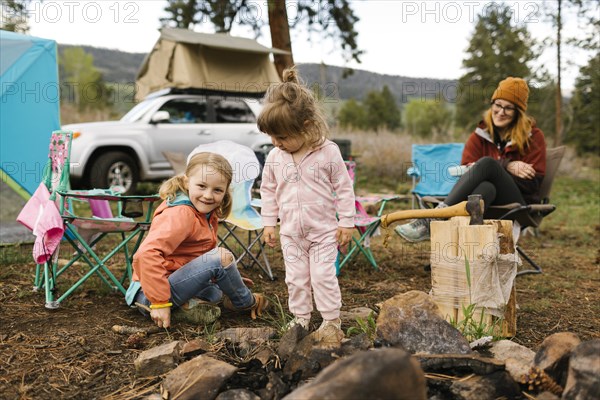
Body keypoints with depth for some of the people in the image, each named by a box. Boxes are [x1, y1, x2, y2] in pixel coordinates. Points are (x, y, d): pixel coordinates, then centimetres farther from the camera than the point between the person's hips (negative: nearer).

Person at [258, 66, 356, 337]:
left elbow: (343, 188, -7)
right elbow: (268, 191, 8)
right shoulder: (274, 158, -3)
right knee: (296, 278, 11)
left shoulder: (329, 152, -14)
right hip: (291, 233, 4)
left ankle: (332, 319, 16)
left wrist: (346, 222, -7)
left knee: (323, 276, -1)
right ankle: (300, 318, 27)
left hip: (324, 230, -4)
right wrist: (268, 223, 6)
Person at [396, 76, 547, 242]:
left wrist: (497, 169, -11)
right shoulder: (481, 135, 10)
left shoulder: (533, 136, 4)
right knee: (487, 187, -37)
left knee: (487, 163, -31)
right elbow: (466, 168, -2)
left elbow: (532, 184, -2)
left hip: (519, 204, -2)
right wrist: (505, 166, -13)